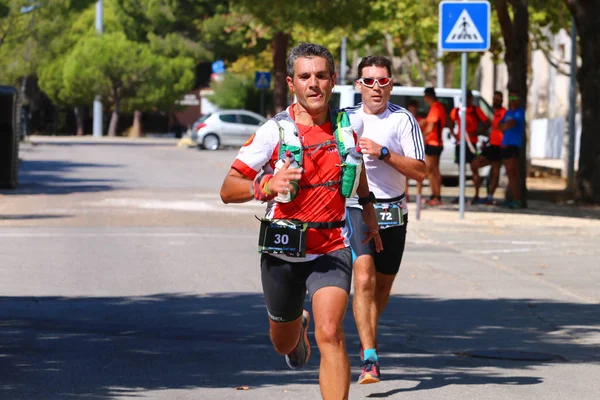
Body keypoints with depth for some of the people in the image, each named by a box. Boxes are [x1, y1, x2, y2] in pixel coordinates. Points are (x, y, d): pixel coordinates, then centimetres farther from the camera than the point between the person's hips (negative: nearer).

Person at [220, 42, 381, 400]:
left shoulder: (346, 127, 1)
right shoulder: (275, 132, -10)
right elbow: (228, 189, -10)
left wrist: (369, 211, 31)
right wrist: (266, 185, -29)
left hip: (332, 249, 0)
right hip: (282, 251, 0)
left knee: (330, 333, -21)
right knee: (284, 344, 20)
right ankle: (299, 326, 58)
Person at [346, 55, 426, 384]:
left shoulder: (403, 119, -3)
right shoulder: (346, 119, 6)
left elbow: (419, 172, -9)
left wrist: (384, 153, -18)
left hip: (392, 212, 1)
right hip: (355, 207, -1)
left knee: (383, 284, 13)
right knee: (363, 278, -19)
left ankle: (368, 337, 41)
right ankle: (369, 358, -22)